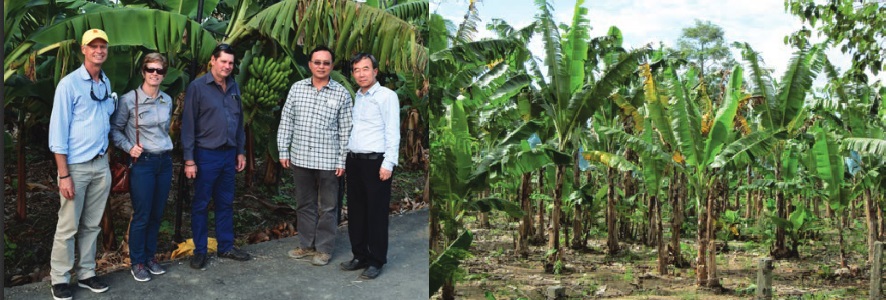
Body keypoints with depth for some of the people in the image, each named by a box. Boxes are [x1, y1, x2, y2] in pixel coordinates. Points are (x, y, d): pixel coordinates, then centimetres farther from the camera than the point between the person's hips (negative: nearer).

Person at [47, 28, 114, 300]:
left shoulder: (106, 83, 9)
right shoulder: (69, 83, -10)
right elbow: (58, 131, -12)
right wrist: (64, 175, -15)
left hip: (101, 165, 6)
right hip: (76, 166, -6)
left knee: (92, 225, 12)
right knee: (68, 227, 2)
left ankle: (86, 273, 22)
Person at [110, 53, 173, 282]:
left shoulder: (167, 100, 8)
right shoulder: (129, 100, -8)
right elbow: (115, 129, 0)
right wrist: (129, 147, -12)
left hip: (164, 161, 5)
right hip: (142, 162, -5)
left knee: (157, 215, 11)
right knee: (141, 216, -1)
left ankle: (150, 257, 25)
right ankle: (136, 263, 13)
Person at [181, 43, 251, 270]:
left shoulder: (234, 87, 9)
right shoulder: (198, 87, -8)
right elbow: (188, 124, -10)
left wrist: (241, 151, 13)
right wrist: (189, 159, -13)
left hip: (229, 154, 5)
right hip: (206, 155, -5)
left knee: (226, 203, 13)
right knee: (200, 204, 5)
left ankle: (226, 247, 24)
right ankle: (199, 251, 15)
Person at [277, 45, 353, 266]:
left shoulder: (341, 94, -3)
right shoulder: (297, 88, 4)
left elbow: (345, 130, -2)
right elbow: (286, 121, 8)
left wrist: (342, 161, -5)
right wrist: (283, 151, 4)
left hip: (328, 161, -3)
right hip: (300, 158, 3)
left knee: (327, 207, 6)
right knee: (305, 204, 15)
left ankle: (324, 248, 18)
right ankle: (306, 245, 28)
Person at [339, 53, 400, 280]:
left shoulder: (386, 96, -6)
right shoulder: (356, 97, 16)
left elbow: (392, 132, -11)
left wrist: (388, 163, -17)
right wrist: (346, 159, 13)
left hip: (375, 161, -7)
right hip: (354, 161, 7)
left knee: (376, 213, -1)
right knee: (356, 211, 13)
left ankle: (377, 261, 9)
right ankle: (360, 256, 25)